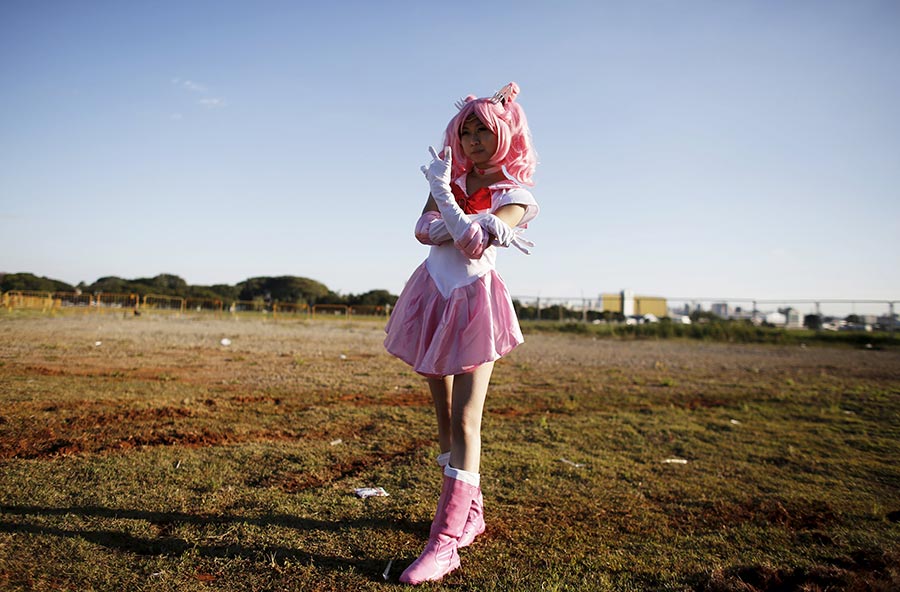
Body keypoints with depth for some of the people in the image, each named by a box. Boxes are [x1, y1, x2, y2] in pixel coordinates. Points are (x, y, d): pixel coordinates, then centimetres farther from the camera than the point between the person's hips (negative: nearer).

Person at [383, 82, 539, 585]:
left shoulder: (515, 195, -5)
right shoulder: (452, 176, 10)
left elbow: (470, 244, -20)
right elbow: (423, 229, -8)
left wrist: (443, 192, -17)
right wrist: (481, 226, -20)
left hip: (474, 302, -6)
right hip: (434, 295, 6)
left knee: (465, 420, -12)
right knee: (446, 416, 12)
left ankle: (446, 541, -11)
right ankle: (470, 510, 28)